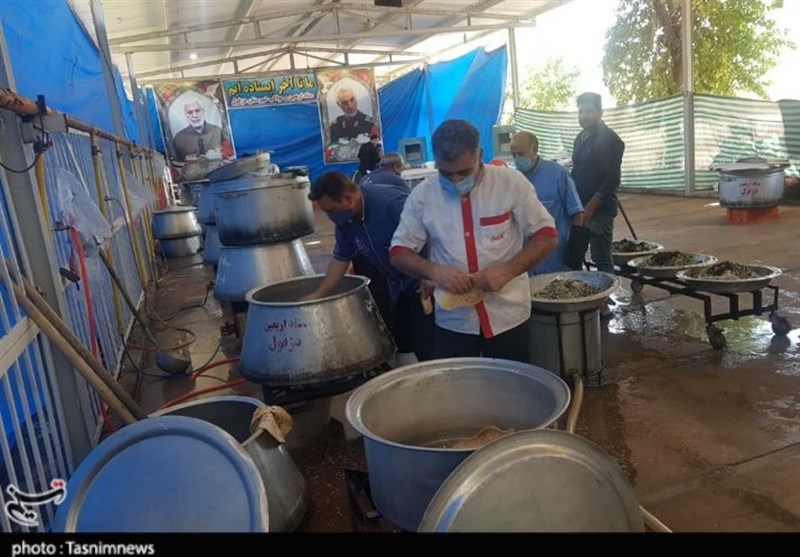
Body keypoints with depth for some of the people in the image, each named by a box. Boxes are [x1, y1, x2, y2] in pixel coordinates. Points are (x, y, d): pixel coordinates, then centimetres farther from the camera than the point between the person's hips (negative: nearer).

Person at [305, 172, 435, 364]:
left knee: (425, 348, -8)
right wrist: (318, 295, 7)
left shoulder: (390, 201, -26)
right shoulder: (344, 221, 0)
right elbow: (340, 259, 10)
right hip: (399, 286, 8)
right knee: (402, 343, 14)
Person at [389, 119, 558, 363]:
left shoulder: (510, 182, -9)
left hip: (508, 317, 0)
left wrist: (507, 271, -20)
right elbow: (399, 252, 0)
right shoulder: (422, 194, -4)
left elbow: (547, 236, -5)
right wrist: (434, 270, -20)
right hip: (453, 322, 1)